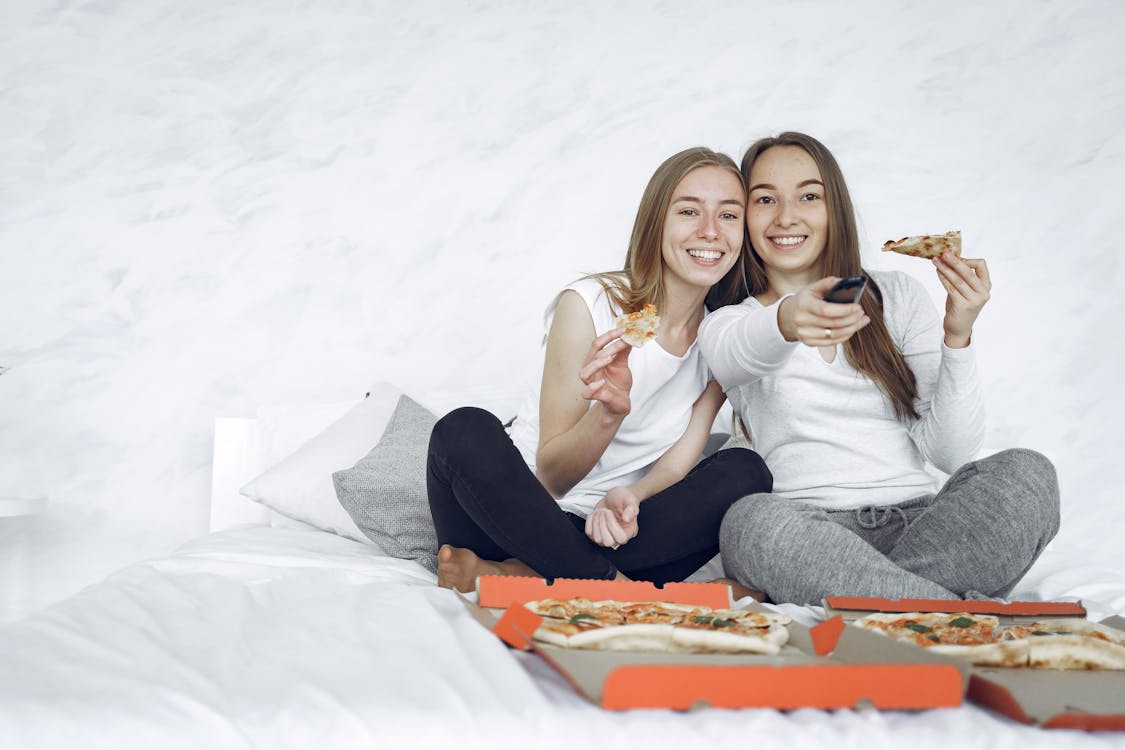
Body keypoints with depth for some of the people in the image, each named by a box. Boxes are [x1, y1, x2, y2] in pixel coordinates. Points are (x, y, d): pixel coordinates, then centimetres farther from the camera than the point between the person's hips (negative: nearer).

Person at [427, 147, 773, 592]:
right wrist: (611, 411, -33)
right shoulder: (589, 304, -12)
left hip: (609, 532, 4)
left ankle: (523, 575, -26)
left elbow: (679, 462, -3)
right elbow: (552, 476, -12)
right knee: (465, 430, -32)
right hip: (517, 511, -3)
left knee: (745, 472, -20)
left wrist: (627, 498, -27)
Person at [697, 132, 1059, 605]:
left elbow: (952, 453, 5)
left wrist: (957, 335, -9)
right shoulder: (728, 323, 11)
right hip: (809, 537, -2)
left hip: (919, 524, 2)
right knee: (751, 519, -35)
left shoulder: (897, 296, 14)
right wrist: (784, 323, -42)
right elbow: (737, 355, -19)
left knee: (1025, 473, -25)